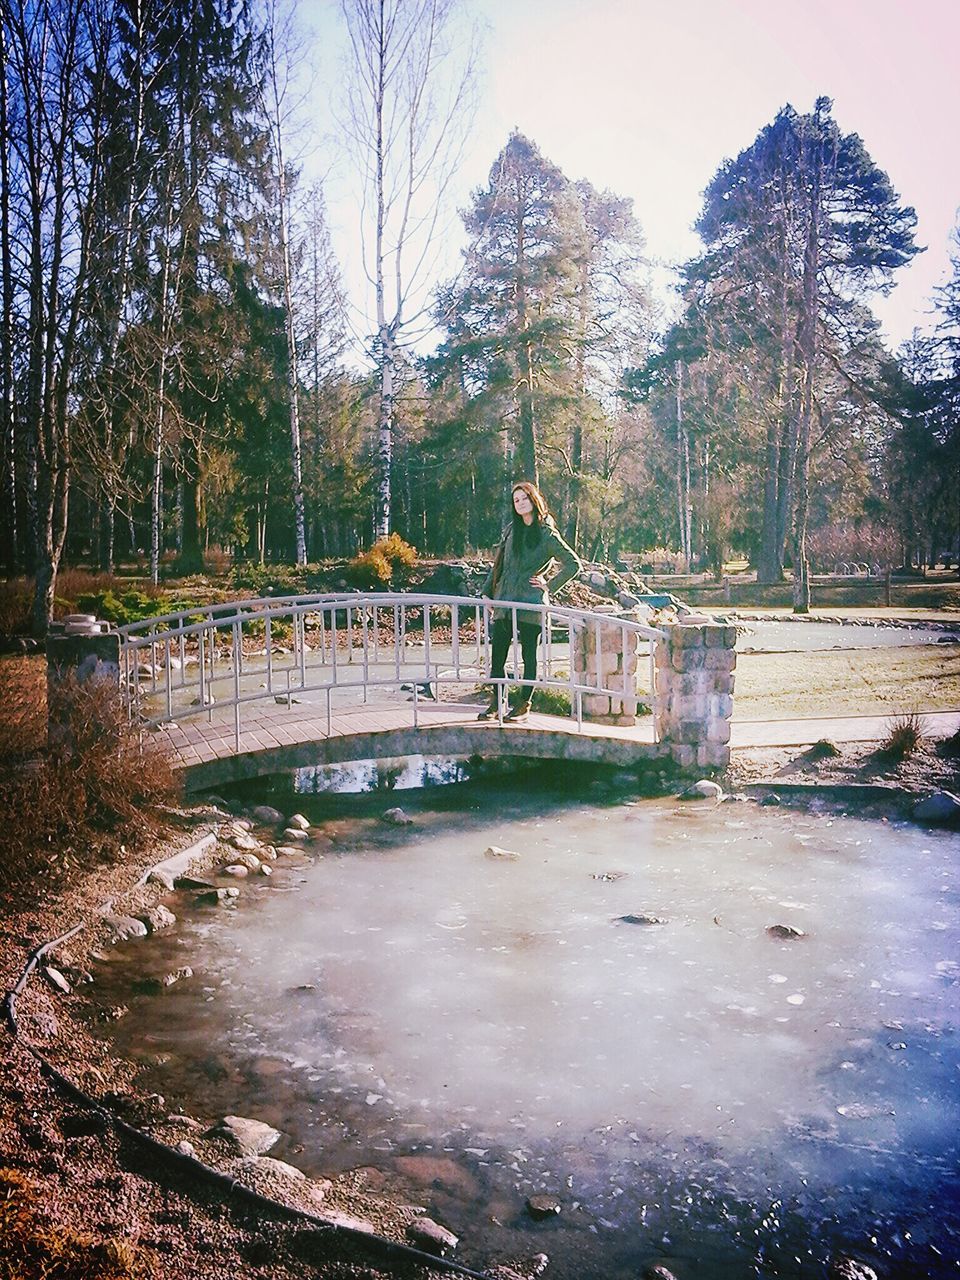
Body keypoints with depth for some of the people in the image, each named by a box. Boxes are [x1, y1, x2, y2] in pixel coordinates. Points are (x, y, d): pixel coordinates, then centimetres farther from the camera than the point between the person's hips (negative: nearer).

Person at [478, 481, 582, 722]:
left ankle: (524, 705, 10)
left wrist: (549, 585, -4)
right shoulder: (511, 530, 13)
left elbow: (574, 564, -2)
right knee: (497, 654, 4)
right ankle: (495, 703, 14)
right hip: (504, 602, 5)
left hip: (531, 603, -5)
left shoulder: (547, 535, -2)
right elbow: (498, 563, 18)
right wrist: (487, 591, 12)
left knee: (529, 655, 3)